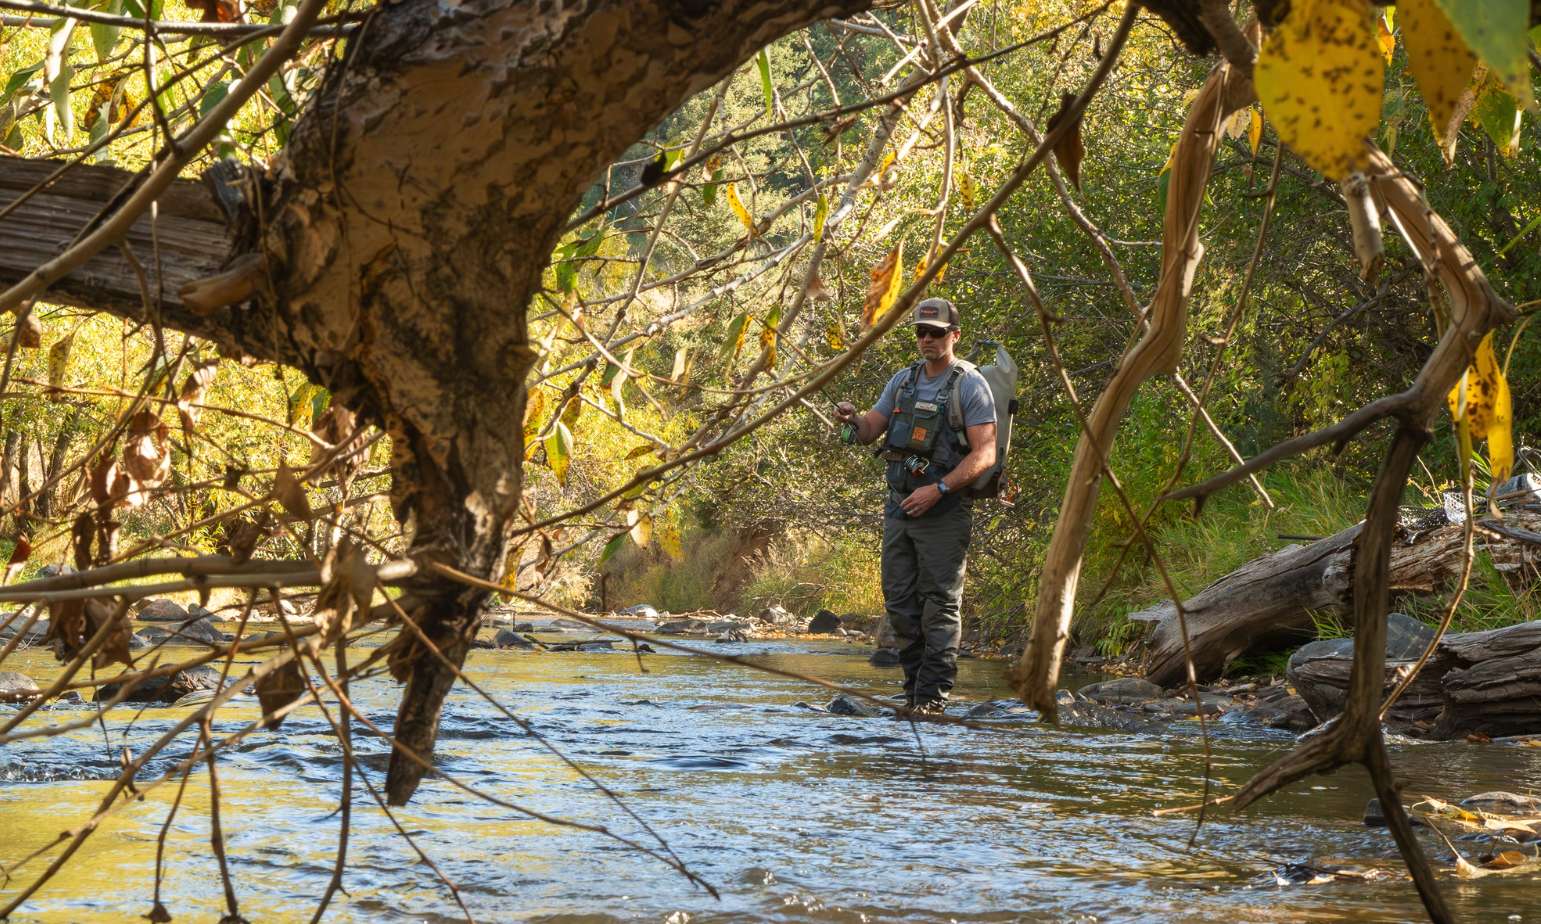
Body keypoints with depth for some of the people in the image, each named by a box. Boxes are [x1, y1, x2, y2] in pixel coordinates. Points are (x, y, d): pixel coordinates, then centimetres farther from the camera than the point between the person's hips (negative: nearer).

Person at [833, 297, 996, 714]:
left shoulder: (970, 385, -6)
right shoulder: (904, 380, 14)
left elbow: (984, 454, -13)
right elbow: (870, 431, 15)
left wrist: (938, 490, -21)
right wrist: (853, 418, -9)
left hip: (943, 509, -7)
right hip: (899, 506, 7)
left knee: (939, 605, -7)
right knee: (900, 601, 7)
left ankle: (933, 696, -7)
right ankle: (914, 689, 15)